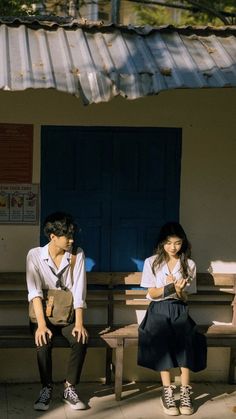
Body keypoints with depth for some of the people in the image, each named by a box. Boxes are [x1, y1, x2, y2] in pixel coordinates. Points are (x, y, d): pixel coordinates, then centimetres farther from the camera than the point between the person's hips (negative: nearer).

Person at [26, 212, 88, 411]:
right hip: (44, 313, -1)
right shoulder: (35, 255, -8)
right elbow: (35, 292, -17)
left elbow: (79, 291, -10)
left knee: (81, 339, -27)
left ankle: (70, 388, -13)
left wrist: (79, 323, -21)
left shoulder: (78, 254, -3)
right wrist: (41, 324, -28)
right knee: (44, 341, -31)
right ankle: (47, 388, -13)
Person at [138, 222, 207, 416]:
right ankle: (168, 391, -31)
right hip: (159, 310, -1)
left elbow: (185, 298, 6)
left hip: (179, 310, 1)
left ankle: (185, 391, -30)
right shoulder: (151, 262, 4)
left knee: (185, 340, -31)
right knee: (162, 338, -33)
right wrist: (169, 287, -17)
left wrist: (179, 290, -18)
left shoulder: (189, 265, 8)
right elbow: (152, 293, 2)